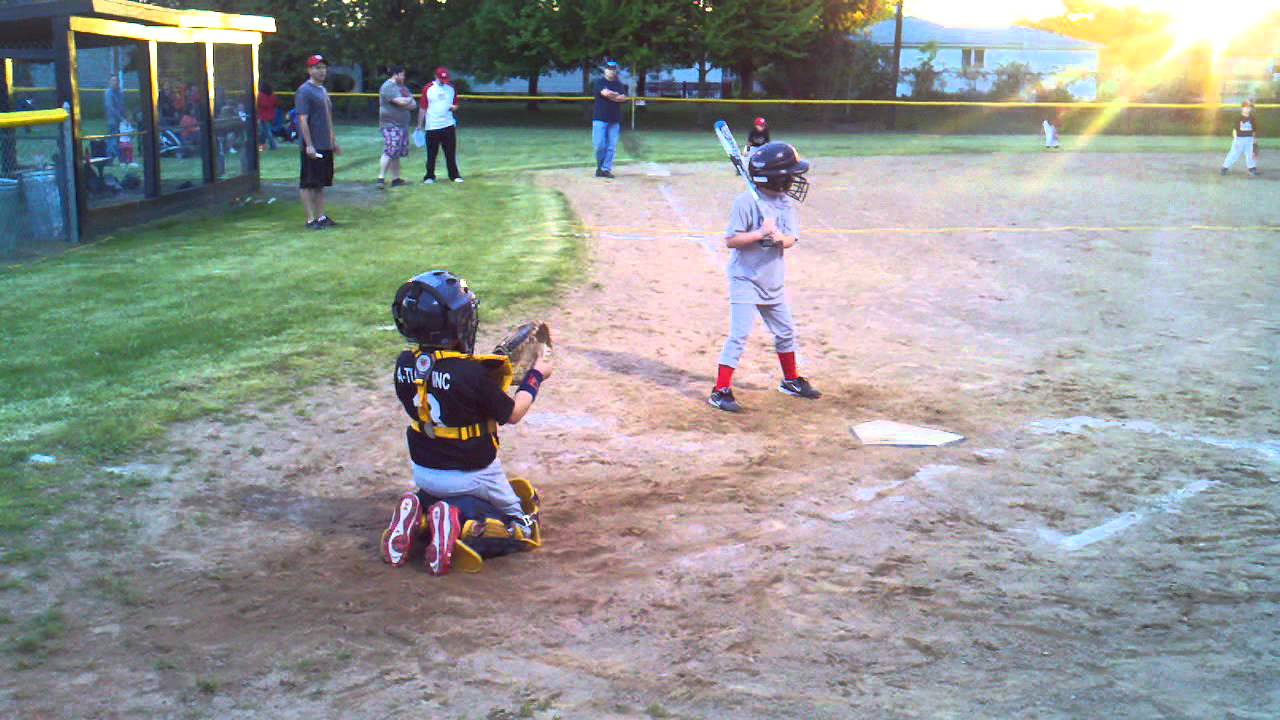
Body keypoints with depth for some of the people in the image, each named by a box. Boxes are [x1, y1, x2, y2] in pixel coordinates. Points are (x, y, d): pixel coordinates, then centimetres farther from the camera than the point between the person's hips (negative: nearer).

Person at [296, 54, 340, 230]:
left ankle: (321, 217, 19)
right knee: (308, 184, -3)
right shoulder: (304, 91, -10)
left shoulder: (323, 90, 17)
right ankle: (311, 220, -2)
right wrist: (309, 145, -22)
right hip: (312, 147, -9)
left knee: (321, 183, 12)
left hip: (325, 146, 9)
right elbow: (303, 120, -17)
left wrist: (334, 140, 22)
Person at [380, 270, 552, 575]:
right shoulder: (471, 374, -29)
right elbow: (512, 414, -13)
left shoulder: (405, 366, -11)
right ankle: (461, 526, -14)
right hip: (472, 475, -5)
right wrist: (536, 376, 2)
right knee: (522, 526, 13)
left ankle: (418, 517, 1)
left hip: (424, 471, 5)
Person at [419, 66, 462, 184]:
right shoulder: (428, 89, -3)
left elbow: (455, 104, 17)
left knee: (451, 152, 2)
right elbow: (423, 108, -1)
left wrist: (454, 107, -9)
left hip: (448, 125, 2)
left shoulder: (451, 88, 7)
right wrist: (419, 126, -1)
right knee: (431, 154, 3)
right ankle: (429, 176, 12)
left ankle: (454, 175, 9)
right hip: (432, 127, -2)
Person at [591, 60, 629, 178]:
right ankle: (600, 166, 12)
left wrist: (610, 95, -9)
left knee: (611, 146, -2)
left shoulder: (619, 84, 13)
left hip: (614, 120, 3)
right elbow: (605, 93, -16)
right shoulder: (599, 82, 2)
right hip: (600, 118, -3)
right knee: (599, 145, -8)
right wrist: (617, 95, -2)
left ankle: (606, 169, 3)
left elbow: (624, 98, -2)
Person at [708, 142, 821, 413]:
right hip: (745, 280, -7)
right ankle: (721, 391, -5)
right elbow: (730, 240, -17)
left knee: (785, 332, 18)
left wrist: (780, 238, -24)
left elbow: (792, 239, -2)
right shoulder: (746, 201, -17)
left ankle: (791, 381, 37)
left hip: (773, 281, 7)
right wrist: (759, 234, -29)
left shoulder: (787, 201, 3)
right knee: (739, 335, -11)